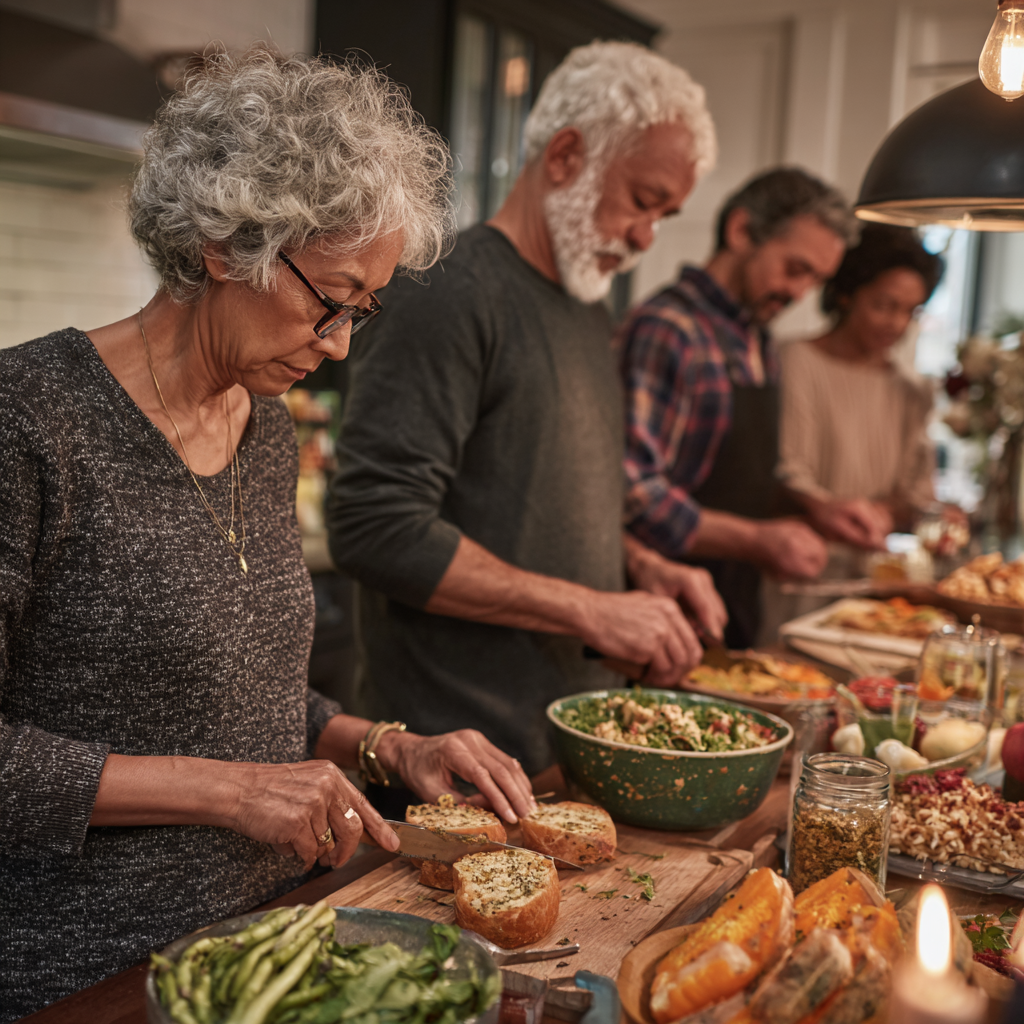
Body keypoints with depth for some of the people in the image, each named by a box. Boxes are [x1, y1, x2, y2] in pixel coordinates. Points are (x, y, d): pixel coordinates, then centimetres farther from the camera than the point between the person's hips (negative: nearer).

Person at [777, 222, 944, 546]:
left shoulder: (912, 395, 19)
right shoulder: (796, 362, -2)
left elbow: (916, 492, 15)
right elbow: (786, 467, -11)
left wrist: (882, 513, -8)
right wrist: (821, 506, -32)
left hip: (868, 557, 6)